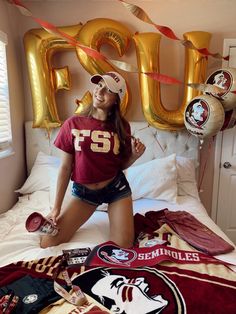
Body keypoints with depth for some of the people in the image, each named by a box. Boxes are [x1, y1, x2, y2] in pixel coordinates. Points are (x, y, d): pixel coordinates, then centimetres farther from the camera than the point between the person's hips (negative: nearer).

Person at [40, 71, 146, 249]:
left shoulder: (122, 126, -5)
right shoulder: (73, 124, -8)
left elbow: (122, 165, 3)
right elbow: (65, 168, -4)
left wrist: (135, 155, -19)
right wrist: (57, 207, -2)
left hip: (116, 188, 0)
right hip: (83, 190, 1)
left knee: (124, 248, -2)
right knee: (47, 244, 0)